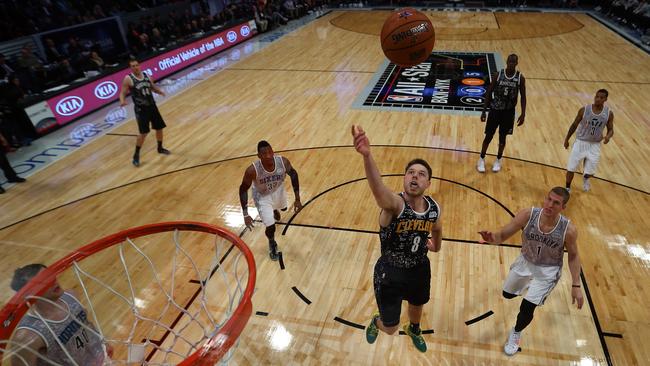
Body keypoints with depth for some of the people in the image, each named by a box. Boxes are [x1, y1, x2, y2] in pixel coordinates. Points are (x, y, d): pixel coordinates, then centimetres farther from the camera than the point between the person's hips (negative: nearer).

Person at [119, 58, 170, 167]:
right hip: (141, 109, -5)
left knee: (159, 128, 13)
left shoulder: (146, 76, 4)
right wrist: (122, 101, -30)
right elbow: (122, 93, -8)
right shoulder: (128, 79, -10)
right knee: (143, 133, -10)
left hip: (152, 106, 6)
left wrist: (160, 91, -6)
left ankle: (160, 148, 36)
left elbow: (153, 87, 16)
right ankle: (136, 155, 5)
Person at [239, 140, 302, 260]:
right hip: (262, 196, -3)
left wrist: (297, 199, -11)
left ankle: (274, 210, 74)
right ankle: (272, 244, 29)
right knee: (271, 227, -8)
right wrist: (245, 214, -24)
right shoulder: (252, 170, -38)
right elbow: (243, 189, -21)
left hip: (278, 190, 4)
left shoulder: (283, 162, -32)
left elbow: (293, 174, -11)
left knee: (283, 208, 33)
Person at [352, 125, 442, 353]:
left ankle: (413, 330, 70)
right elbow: (378, 188, -58)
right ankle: (376, 322, 50)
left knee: (417, 305, 32)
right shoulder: (394, 204, -33)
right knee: (390, 328, 10)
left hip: (420, 269, 5)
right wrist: (367, 155, -77)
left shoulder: (434, 209, -14)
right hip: (390, 273, -5)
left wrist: (436, 246, 30)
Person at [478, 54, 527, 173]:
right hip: (495, 109, -1)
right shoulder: (498, 75, -9)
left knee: (503, 136, 11)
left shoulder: (520, 78, -6)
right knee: (489, 136, 4)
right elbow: (489, 93, -4)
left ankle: (498, 159, 29)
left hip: (508, 112, 1)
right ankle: (482, 159, 21)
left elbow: (523, 97, 1)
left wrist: (523, 114, -5)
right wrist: (484, 111, -6)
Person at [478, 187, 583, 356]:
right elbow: (503, 234, -23)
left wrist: (576, 286, -9)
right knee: (507, 294, 21)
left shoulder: (568, 230, -29)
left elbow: (573, 256, -9)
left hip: (547, 270, -2)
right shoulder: (527, 215, -29)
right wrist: (492, 237, -47)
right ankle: (529, 283, 57)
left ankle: (516, 333, 27)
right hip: (526, 261, 3)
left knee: (526, 307, -7)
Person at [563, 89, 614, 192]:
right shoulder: (584, 110, -12)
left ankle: (585, 178, 44)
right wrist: (567, 139, 6)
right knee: (571, 168, 0)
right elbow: (574, 125, 0)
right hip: (580, 142, -1)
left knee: (590, 171, 6)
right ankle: (567, 188, 21)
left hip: (595, 145, 1)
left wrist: (608, 136, -23)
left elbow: (610, 130, 1)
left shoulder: (609, 113, -8)